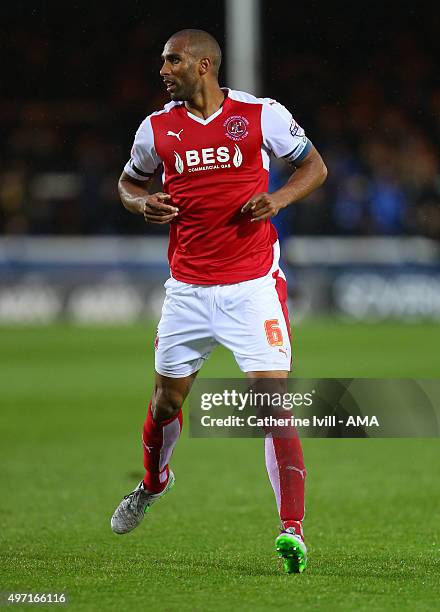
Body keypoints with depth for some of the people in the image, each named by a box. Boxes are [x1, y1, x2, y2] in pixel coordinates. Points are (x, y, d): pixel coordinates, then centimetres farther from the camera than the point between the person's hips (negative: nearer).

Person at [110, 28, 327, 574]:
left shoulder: (262, 115, -4)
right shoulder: (157, 128, 4)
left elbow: (314, 166, 7)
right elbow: (129, 182, 20)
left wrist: (278, 199, -11)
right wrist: (143, 204, -4)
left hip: (253, 284, -3)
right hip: (187, 286, 3)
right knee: (166, 399, 14)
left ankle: (292, 530, -11)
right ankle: (152, 485, 44)